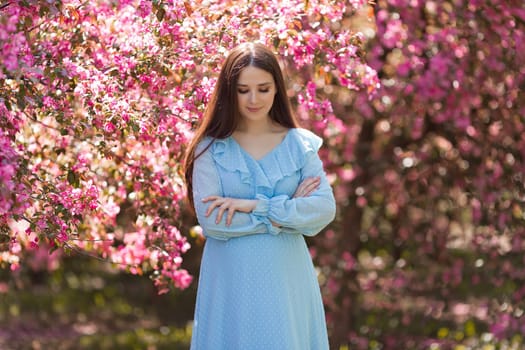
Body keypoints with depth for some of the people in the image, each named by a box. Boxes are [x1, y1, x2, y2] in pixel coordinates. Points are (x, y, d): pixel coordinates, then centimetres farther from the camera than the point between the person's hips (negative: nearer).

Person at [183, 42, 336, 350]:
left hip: (287, 279, 2)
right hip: (232, 281, -2)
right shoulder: (211, 148, -3)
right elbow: (211, 221, -13)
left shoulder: (299, 144, 3)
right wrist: (288, 211, -11)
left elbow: (325, 209, -8)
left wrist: (256, 206, -15)